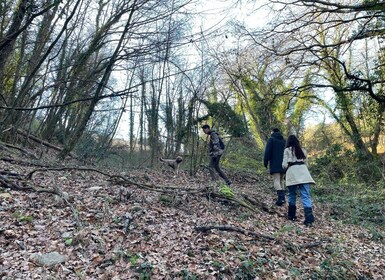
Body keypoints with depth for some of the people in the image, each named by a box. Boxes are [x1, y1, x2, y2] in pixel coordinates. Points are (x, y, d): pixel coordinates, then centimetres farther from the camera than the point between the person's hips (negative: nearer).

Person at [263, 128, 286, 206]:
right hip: (283, 165, 6)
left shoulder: (271, 139, -1)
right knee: (281, 180, 15)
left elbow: (267, 152, -9)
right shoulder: (284, 141, 16)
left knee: (276, 180, -11)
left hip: (275, 165, -6)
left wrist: (265, 162, -4)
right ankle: (282, 196, 12)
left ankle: (281, 197, -28)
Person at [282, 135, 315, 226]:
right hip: (303, 171, 2)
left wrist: (285, 167, 21)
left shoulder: (287, 150, 7)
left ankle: (291, 215, 17)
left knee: (292, 194, 12)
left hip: (292, 172, -2)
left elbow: (284, 164, 0)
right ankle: (309, 217, -18)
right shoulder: (302, 150, 19)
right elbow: (306, 163, 21)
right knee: (305, 195, -6)